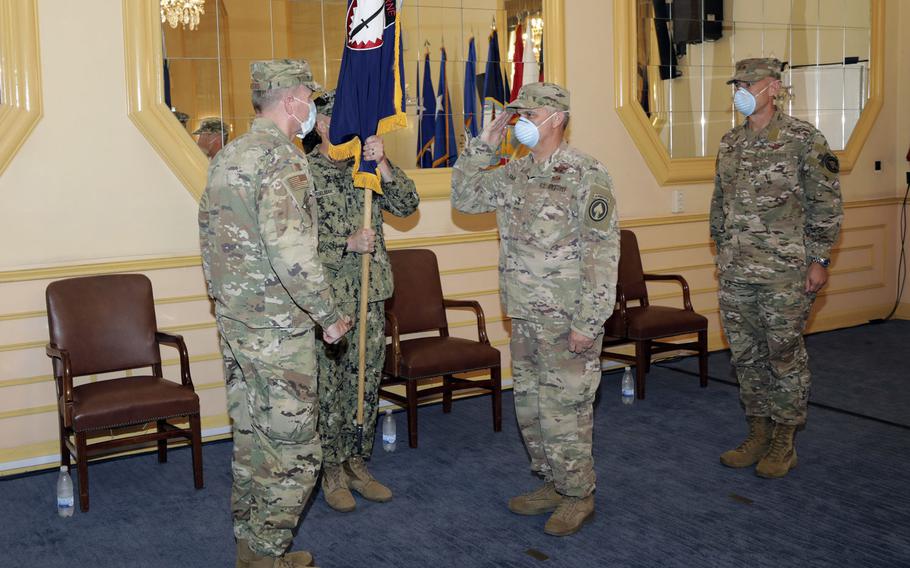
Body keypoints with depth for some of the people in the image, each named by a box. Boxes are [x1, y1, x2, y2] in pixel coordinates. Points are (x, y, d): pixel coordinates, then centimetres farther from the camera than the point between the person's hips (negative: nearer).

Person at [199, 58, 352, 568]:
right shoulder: (283, 159, -17)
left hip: (232, 321, 9)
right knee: (294, 449, 2)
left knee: (252, 440, 17)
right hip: (278, 329, -9)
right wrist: (331, 316, -17)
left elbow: (210, 235, 18)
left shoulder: (227, 157, 12)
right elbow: (291, 252, -27)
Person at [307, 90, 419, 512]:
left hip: (371, 294, 5)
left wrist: (382, 166, -15)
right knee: (329, 385, 3)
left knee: (367, 382, 12)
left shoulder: (369, 169, 11)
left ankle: (357, 465, 26)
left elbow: (407, 205, -2)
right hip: (328, 296, -5)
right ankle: (332, 473, 18)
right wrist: (348, 244, -19)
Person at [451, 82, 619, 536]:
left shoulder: (585, 176, -14)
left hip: (567, 320, -8)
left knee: (563, 408, 0)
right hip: (525, 316, 8)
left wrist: (587, 321, -20)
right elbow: (464, 197, 17)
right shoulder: (514, 174, 9)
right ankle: (552, 485, 32)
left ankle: (578, 495, 18)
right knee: (530, 405, 16)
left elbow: (602, 253, -17)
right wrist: (483, 145, 6)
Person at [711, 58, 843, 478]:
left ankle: (784, 442, 15)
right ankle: (758, 433, 25)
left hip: (784, 271, -6)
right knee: (746, 355, 12)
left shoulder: (803, 139, -7)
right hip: (735, 273, 6)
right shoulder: (729, 143, 11)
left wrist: (819, 260, -9)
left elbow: (827, 203, -6)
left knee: (785, 355, 3)